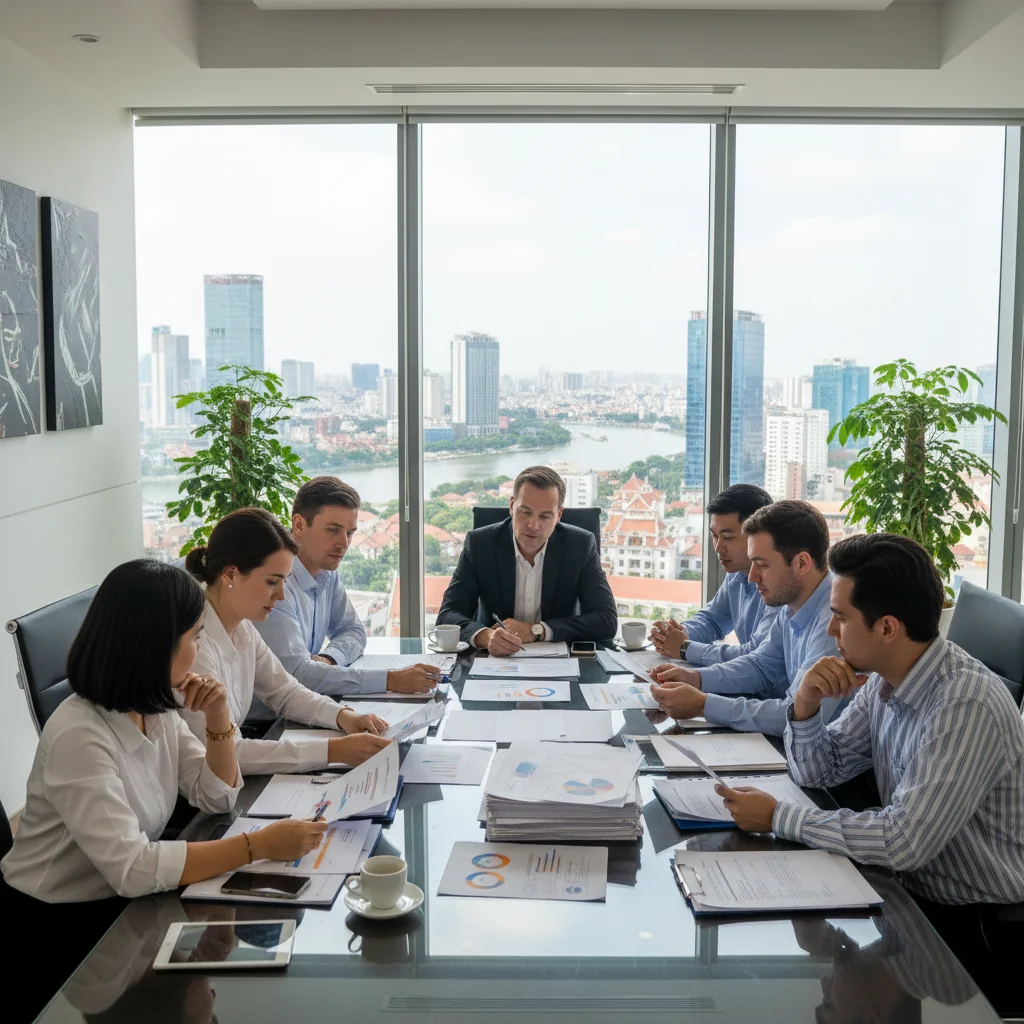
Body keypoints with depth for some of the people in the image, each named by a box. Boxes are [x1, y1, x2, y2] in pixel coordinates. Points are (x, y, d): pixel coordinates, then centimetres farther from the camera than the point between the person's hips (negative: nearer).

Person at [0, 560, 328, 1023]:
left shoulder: (155, 710, -1)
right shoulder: (79, 736, -27)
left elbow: (217, 797, 5)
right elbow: (131, 868, -34)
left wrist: (218, 721, -12)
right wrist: (258, 845, -35)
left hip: (121, 906, 7)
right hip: (54, 935, -7)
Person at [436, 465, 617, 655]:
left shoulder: (580, 546, -7)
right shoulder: (479, 543, -7)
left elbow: (607, 620, -11)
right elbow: (448, 615, -11)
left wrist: (537, 630, -21)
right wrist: (486, 636, -33)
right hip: (494, 659, 1)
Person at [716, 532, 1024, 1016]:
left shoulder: (967, 705, -27)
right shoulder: (882, 681, -2)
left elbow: (904, 841, -30)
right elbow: (817, 771, 8)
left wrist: (777, 817, -20)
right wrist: (806, 705, -13)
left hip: (980, 926, -7)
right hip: (915, 891, 7)